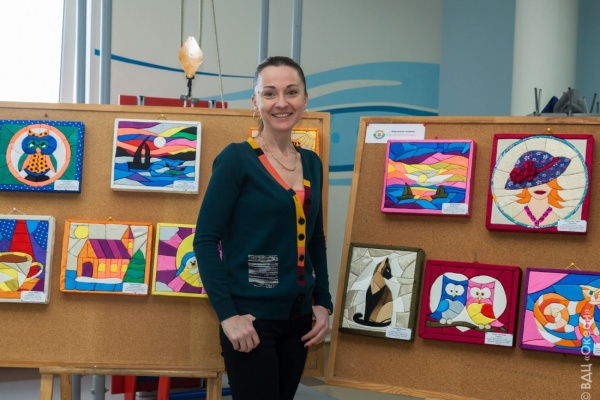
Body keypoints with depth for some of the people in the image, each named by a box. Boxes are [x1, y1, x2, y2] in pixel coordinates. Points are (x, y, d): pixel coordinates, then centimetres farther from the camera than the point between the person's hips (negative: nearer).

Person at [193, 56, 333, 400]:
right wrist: (227, 313, -18)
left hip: (298, 315, 6)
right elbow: (206, 240, -12)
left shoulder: (312, 163, 9)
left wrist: (323, 303, 9)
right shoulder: (236, 159, -8)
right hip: (251, 316, -6)